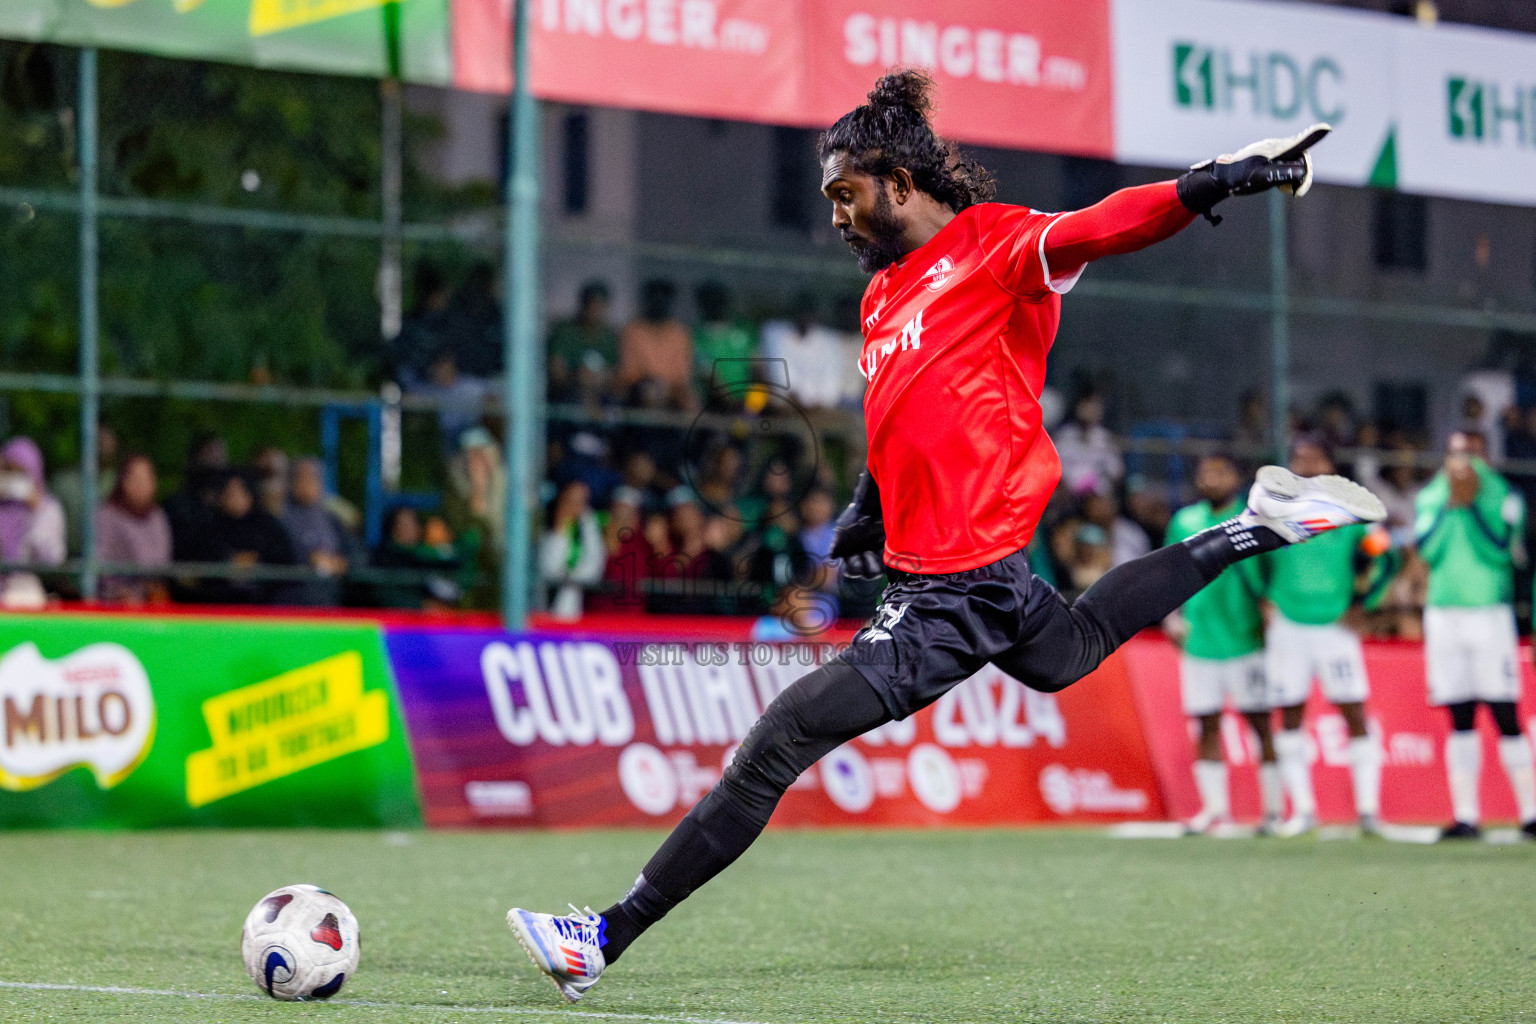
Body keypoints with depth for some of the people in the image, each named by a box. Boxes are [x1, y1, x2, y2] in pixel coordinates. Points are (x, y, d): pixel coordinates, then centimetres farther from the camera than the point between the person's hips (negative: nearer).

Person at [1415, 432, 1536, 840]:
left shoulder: (1503, 496, 3)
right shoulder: (1430, 496, 12)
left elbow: (1499, 549, -11)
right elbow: (1428, 548, -2)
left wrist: (1472, 504, -13)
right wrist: (1449, 504, -7)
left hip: (1490, 612, -3)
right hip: (1443, 613, 3)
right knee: (1460, 718, 4)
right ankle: (1466, 816, 6)